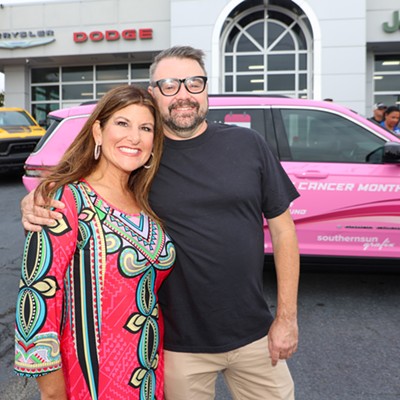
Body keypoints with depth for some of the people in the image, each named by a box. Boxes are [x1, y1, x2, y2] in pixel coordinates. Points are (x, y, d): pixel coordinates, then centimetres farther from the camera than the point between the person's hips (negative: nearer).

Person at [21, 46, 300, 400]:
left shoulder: (248, 144, -3)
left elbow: (282, 228, 1)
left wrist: (287, 317, -1)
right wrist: (35, 206, -18)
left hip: (254, 335, 2)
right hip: (180, 345, -1)